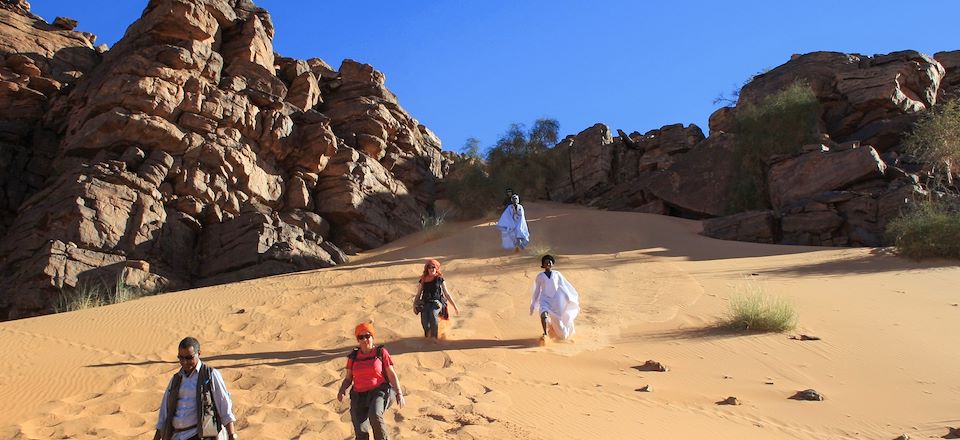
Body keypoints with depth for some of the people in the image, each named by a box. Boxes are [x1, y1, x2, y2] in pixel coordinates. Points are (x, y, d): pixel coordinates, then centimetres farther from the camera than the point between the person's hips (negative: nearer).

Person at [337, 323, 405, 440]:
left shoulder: (381, 352, 3)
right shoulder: (353, 356, 10)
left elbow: (392, 374, 1)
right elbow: (348, 379, 13)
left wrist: (399, 393, -9)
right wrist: (341, 391, -8)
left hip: (379, 392, -3)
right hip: (359, 396, 3)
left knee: (375, 415, -34)